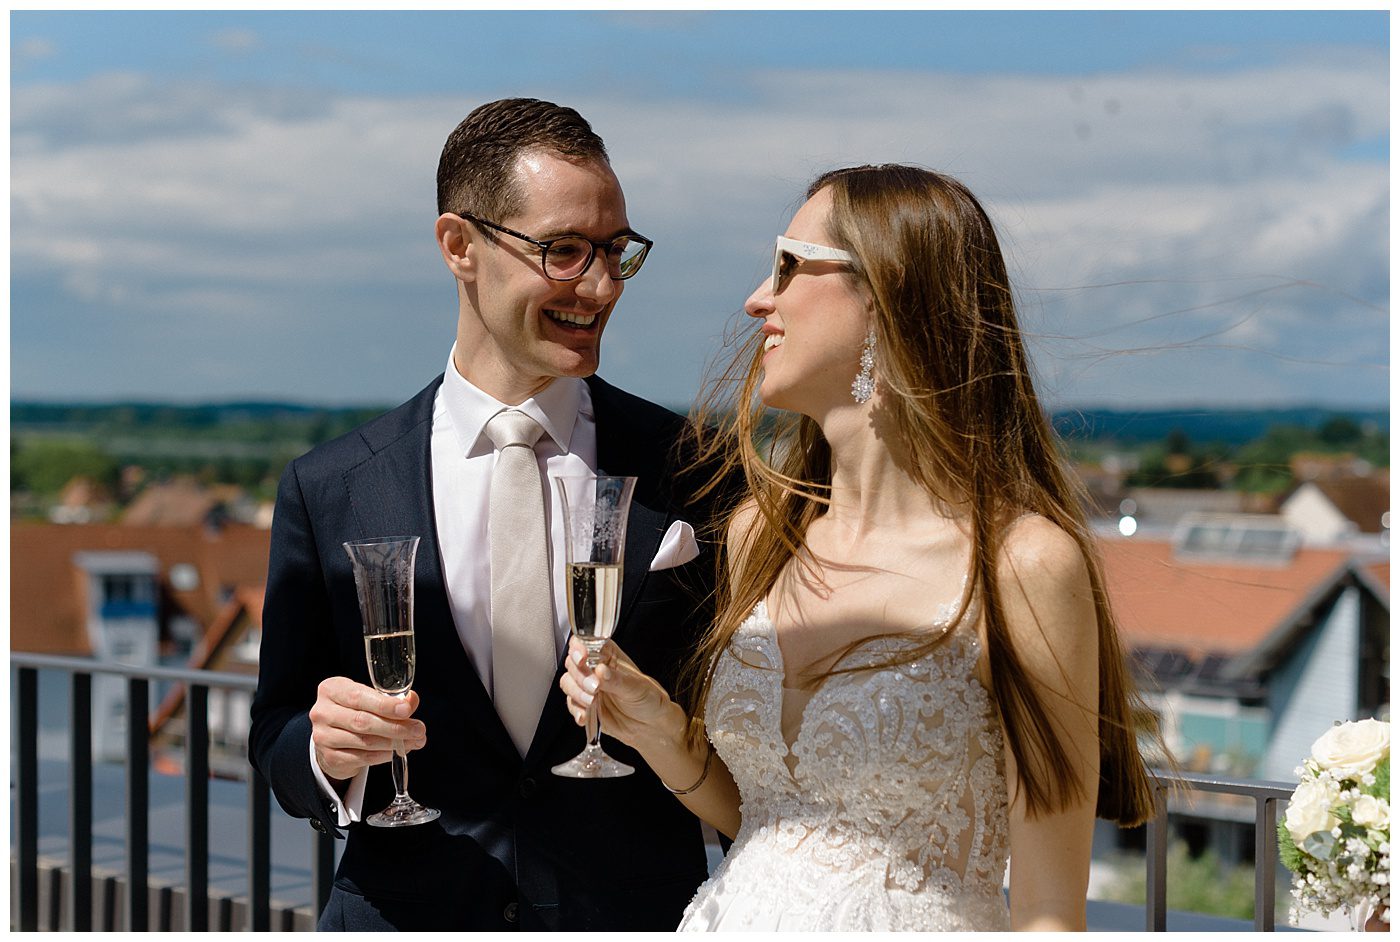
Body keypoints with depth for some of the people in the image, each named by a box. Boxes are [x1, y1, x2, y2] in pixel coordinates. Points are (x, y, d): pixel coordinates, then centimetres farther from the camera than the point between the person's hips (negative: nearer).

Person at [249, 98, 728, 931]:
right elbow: (280, 742, 1)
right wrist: (328, 753, -19)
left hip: (640, 913, 0)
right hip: (412, 911, 0)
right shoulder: (328, 491, -4)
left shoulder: (690, 468, -6)